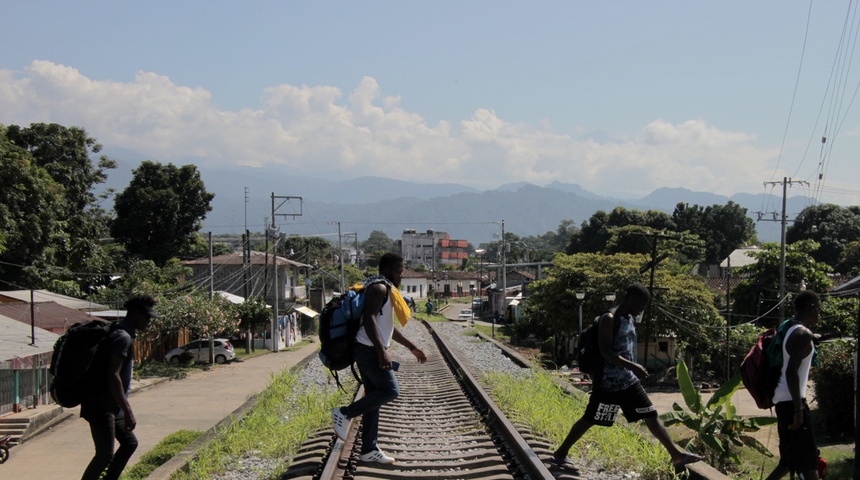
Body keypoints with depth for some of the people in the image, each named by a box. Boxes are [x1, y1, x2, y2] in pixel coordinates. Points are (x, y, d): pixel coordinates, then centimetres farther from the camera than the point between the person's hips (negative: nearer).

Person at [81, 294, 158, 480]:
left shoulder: (121, 335, 14)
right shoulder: (123, 338, -18)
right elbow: (113, 376, -26)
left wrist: (125, 410, 25)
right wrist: (128, 412, -27)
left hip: (111, 406, 11)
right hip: (101, 407, -11)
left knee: (129, 443, 16)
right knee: (105, 454, -8)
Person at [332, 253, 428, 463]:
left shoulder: (387, 290, 22)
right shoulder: (379, 288, -11)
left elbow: (389, 327, 30)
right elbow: (369, 319, -23)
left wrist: (412, 347, 29)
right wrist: (382, 351, -29)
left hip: (371, 351, 11)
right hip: (369, 349, -11)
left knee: (374, 398, 9)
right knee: (390, 390, -13)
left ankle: (370, 450, 11)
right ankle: (345, 414, -7)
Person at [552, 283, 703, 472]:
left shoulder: (630, 319, 10)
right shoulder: (609, 319, -17)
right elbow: (605, 352, -25)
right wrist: (633, 366, -29)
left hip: (629, 381, 8)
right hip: (609, 383, -8)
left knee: (651, 416, 5)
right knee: (589, 419, 2)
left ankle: (676, 454, 8)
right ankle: (560, 453, 15)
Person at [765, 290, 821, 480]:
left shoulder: (787, 329, 15)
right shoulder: (803, 334, -14)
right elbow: (791, 372, -23)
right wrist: (799, 409, -23)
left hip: (782, 400, 10)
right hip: (792, 402, -10)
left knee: (790, 460, 15)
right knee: (809, 462, -7)